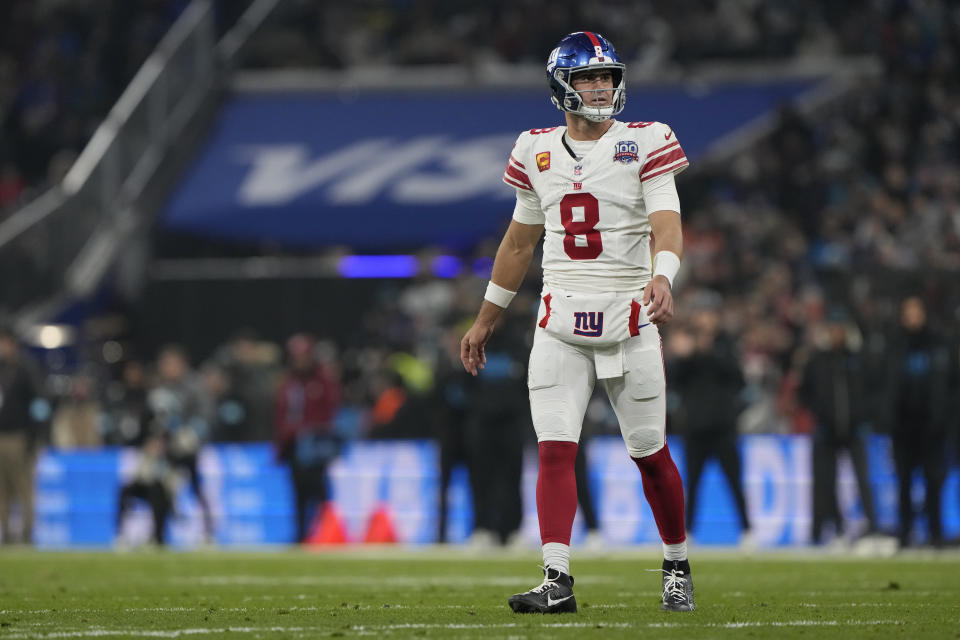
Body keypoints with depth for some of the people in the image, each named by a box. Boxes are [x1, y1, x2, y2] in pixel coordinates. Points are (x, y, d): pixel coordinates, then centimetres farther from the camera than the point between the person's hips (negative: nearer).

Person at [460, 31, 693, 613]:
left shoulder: (644, 144, -2)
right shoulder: (538, 151, 9)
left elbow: (667, 226, -15)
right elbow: (519, 242, 19)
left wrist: (662, 277, -36)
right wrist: (487, 320, 22)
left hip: (628, 315, -2)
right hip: (560, 321, 2)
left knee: (650, 453, 4)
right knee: (555, 450, -9)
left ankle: (677, 566, 24)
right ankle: (558, 580, -13)